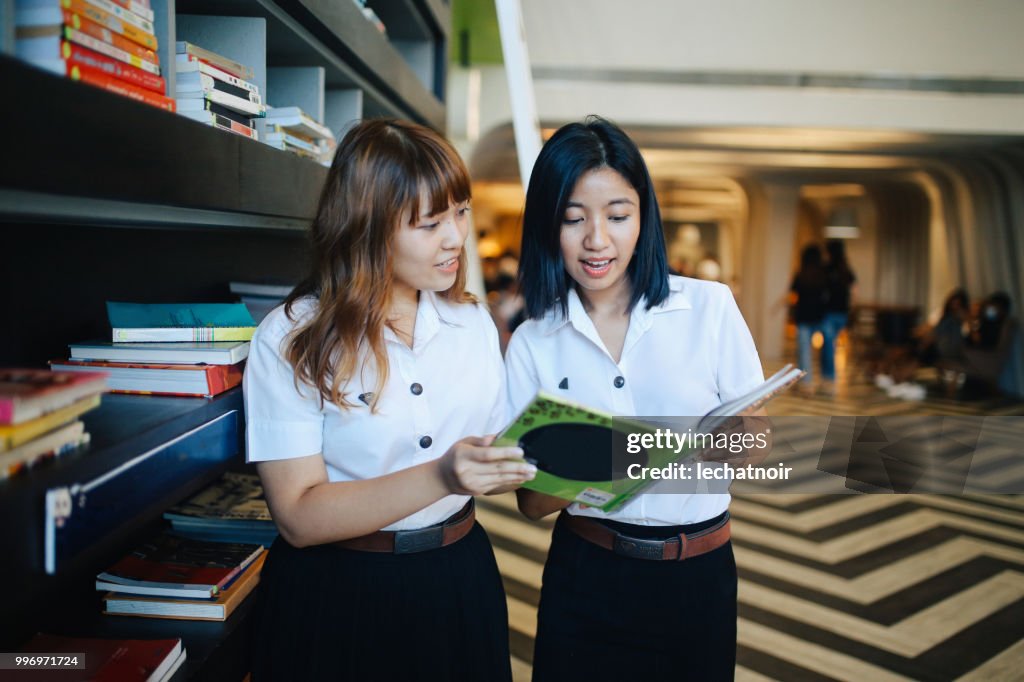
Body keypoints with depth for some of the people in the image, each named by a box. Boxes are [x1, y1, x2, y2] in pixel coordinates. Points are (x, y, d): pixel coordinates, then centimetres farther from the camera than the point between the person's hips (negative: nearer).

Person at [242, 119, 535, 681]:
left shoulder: (474, 324, 2)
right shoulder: (291, 340, -14)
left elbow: (494, 452, 4)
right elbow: (299, 517, -19)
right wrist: (439, 477, -31)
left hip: (460, 576, 4)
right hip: (337, 597, -4)